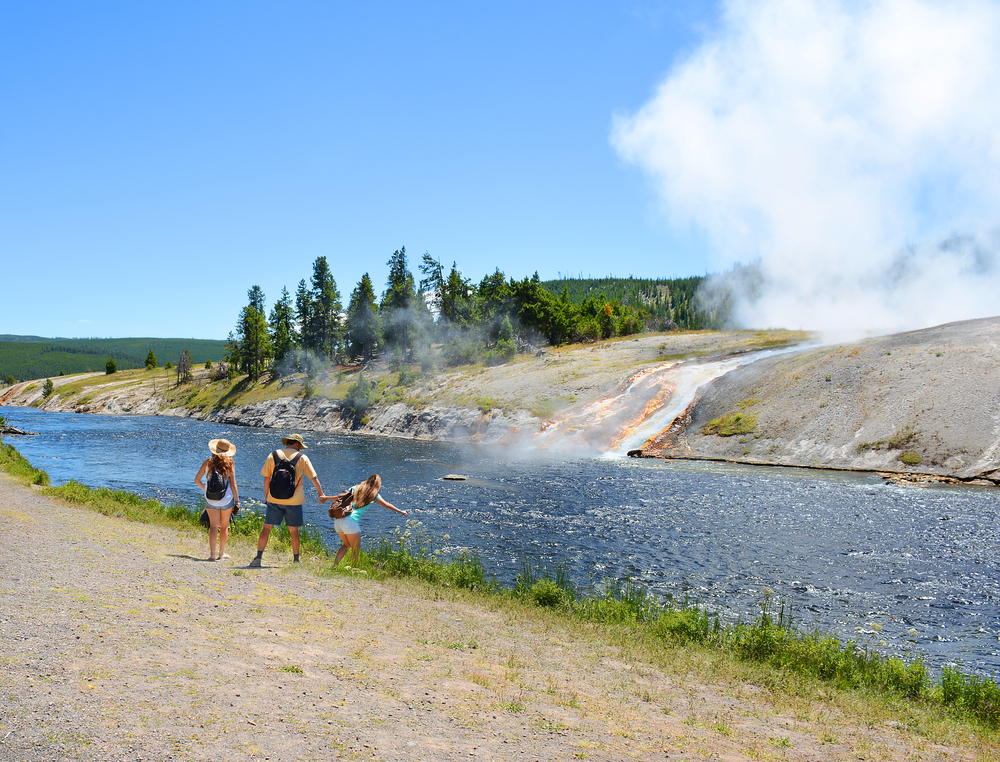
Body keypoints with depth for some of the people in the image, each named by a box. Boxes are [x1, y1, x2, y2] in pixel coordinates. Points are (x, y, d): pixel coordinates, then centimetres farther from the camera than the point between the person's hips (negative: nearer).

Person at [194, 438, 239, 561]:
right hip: (227, 499, -1)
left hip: (211, 499, 1)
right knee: (224, 526, 12)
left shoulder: (208, 463, -1)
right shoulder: (229, 464, -6)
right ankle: (222, 553, 21)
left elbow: (197, 480, 4)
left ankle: (212, 554, -8)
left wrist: (205, 489, 21)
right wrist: (237, 501, -1)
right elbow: (233, 484, -6)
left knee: (214, 526, 2)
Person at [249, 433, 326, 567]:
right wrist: (321, 494, 12)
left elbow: (266, 478, 6)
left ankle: (258, 558, -6)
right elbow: (314, 477, 3)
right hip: (294, 500, -1)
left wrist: (266, 496, 16)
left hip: (274, 499, 1)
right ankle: (296, 560, 17)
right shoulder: (302, 458, 1)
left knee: (267, 527, 2)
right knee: (293, 530, 9)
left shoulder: (273, 455, 4)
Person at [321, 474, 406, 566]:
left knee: (347, 545, 26)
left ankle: (334, 565, 14)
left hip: (338, 520, 6)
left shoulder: (355, 488, 19)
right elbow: (387, 505, 14)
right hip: (351, 522, -6)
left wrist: (325, 498, 30)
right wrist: (401, 512, 26)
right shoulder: (373, 494, 8)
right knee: (356, 549, 13)